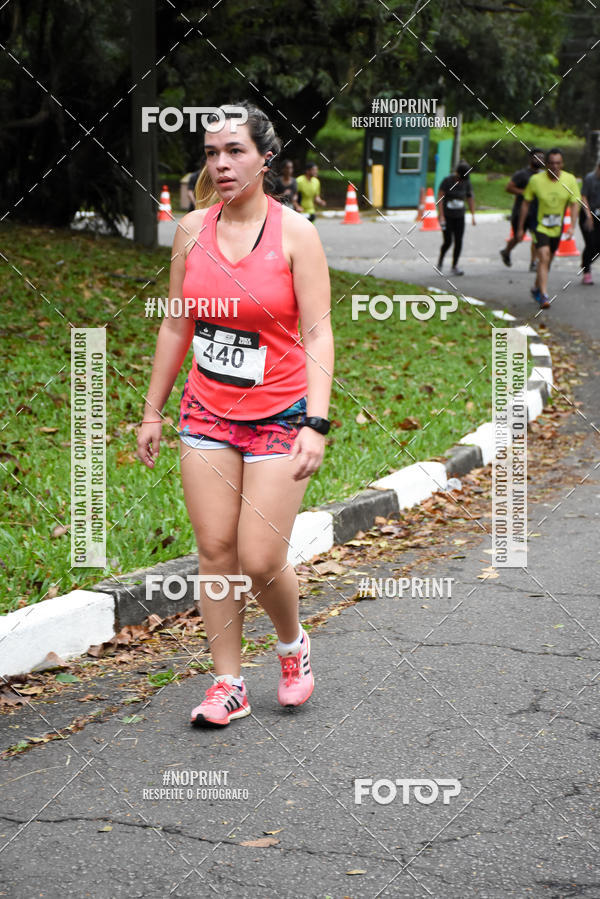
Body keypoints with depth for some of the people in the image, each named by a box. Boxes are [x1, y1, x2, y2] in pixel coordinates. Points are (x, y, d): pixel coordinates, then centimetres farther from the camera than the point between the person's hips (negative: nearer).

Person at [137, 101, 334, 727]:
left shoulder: (294, 232, -8)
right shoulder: (192, 229, 3)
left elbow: (317, 332, -11)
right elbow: (176, 325, 11)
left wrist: (316, 422, -19)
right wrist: (152, 411, 13)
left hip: (277, 416, -3)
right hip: (207, 415, 4)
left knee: (260, 561, -6)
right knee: (214, 552, 2)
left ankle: (293, 642, 25)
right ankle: (228, 684, 14)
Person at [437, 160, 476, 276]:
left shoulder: (466, 182, 0)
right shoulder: (447, 180, -12)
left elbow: (470, 199, 8)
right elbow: (440, 197, -12)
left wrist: (473, 216, 0)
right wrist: (441, 216, -16)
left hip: (459, 216, 4)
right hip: (447, 215, -4)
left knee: (458, 241, -4)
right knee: (448, 241, -7)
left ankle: (454, 267, 4)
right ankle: (440, 260, 20)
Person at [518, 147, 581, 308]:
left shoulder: (570, 180, -9)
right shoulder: (536, 180, -14)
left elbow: (574, 204, -2)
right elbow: (526, 204, -4)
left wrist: (572, 226, -15)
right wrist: (520, 228, 0)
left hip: (557, 228, 4)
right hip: (539, 226, -4)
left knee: (548, 260, 15)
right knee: (544, 258, -19)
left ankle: (536, 288, 37)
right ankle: (543, 295, -20)